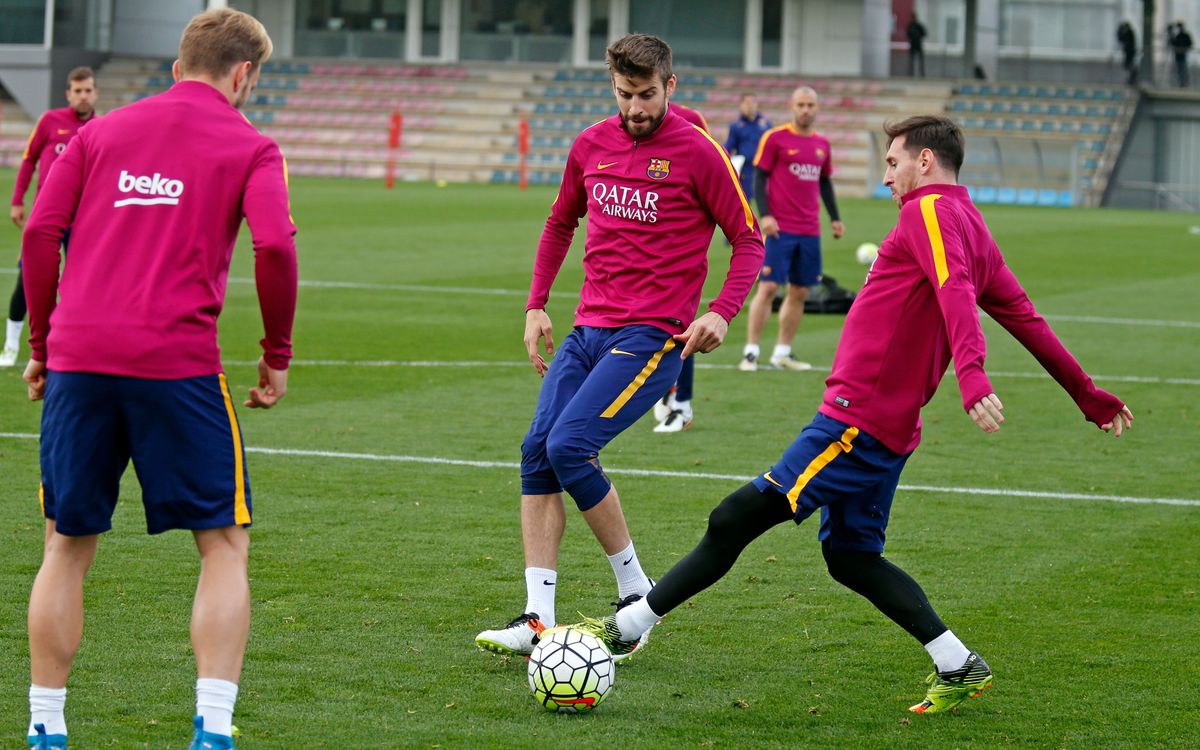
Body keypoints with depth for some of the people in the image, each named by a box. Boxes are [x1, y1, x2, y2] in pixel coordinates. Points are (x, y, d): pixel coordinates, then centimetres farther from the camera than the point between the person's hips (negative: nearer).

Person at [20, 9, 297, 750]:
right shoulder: (249, 146, 6)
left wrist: (42, 343, 15)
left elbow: (40, 233, 8)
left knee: (68, 546, 14)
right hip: (179, 364, -3)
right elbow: (274, 245, -8)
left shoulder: (100, 133, 16)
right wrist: (278, 356, 2)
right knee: (225, 544, 7)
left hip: (78, 360, 3)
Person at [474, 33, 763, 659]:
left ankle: (636, 593, -3)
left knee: (569, 446, -19)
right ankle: (538, 620, -5)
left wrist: (722, 313, -15)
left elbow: (748, 239, -1)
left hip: (653, 336, -6)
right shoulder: (591, 145, 10)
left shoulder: (698, 152, -6)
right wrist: (536, 306, 17)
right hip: (588, 327, 6)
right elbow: (560, 225, 25)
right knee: (537, 453, -6)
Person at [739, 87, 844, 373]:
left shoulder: (822, 144, 13)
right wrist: (764, 215, -15)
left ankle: (782, 352, 15)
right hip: (780, 228, -5)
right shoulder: (774, 138, -3)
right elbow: (759, 178, -4)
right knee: (768, 287, -9)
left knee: (800, 292, 6)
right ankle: (751, 351, -4)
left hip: (810, 231, 5)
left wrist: (835, 218, 15)